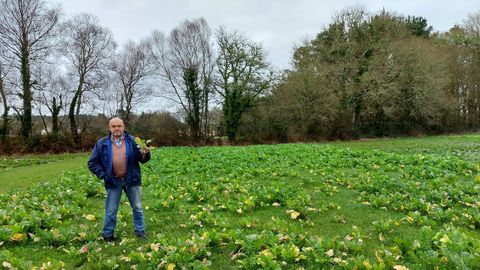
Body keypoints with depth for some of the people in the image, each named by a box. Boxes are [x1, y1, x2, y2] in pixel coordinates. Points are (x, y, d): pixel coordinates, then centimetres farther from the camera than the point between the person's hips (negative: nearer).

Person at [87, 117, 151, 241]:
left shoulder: (132, 141, -2)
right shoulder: (101, 144, -2)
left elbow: (142, 159, 0)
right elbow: (92, 163, 4)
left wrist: (145, 154, -23)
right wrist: (103, 175, -7)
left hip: (131, 180, 1)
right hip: (113, 182, 0)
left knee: (137, 208, 11)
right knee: (111, 211, 10)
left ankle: (140, 231, 27)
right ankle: (108, 234, 28)